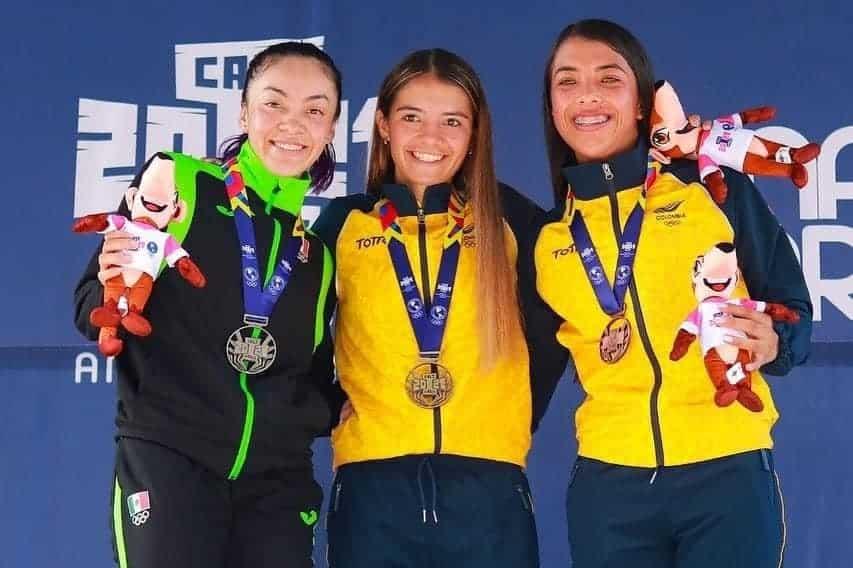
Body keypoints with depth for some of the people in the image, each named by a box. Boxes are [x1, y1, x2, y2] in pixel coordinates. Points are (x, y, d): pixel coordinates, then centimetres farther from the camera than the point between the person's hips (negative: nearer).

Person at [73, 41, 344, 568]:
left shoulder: (324, 240, 13)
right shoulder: (176, 184, 0)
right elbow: (93, 316, 2)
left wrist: (335, 409, 5)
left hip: (279, 478, 4)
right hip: (168, 459, -4)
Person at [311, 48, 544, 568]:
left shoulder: (507, 217, 8)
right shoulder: (343, 224, 9)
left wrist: (517, 419, 9)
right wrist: (332, 413, 7)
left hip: (487, 483, 0)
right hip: (372, 483, 0)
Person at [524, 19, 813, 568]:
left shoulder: (718, 188, 1)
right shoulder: (549, 238, 9)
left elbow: (792, 307, 5)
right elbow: (539, 366, 18)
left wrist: (773, 344, -15)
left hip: (727, 472, -2)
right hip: (608, 484, 2)